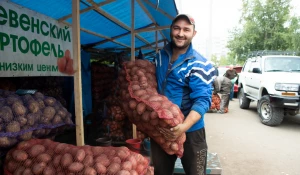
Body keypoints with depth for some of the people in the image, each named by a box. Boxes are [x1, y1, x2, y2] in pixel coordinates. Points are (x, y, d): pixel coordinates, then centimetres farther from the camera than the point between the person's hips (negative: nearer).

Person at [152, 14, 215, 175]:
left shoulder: (199, 65, -15)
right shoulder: (160, 56, 3)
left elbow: (202, 100, -24)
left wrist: (184, 126, -38)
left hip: (190, 131, -5)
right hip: (160, 128, 5)